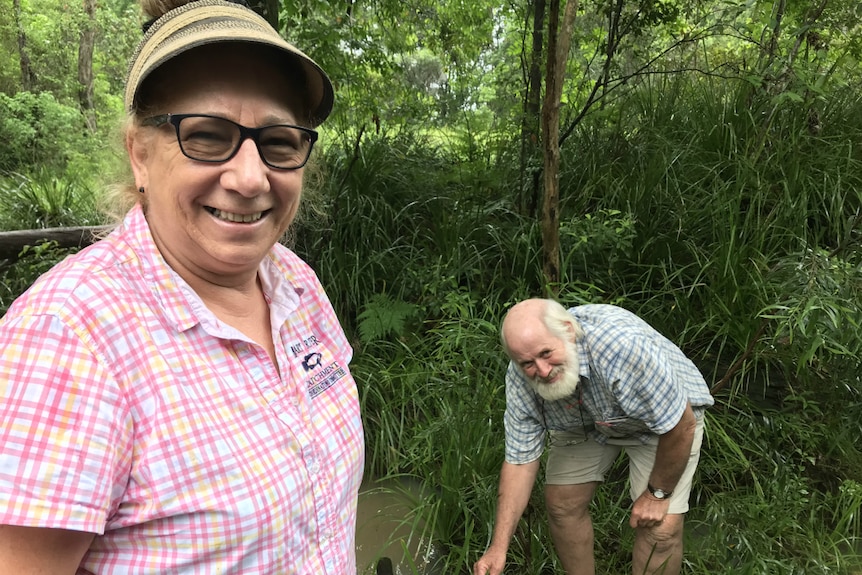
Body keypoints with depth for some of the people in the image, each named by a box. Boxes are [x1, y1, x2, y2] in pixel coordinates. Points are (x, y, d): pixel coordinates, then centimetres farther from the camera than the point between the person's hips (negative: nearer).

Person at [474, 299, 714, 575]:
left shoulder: (623, 345, -43)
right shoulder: (520, 378, -25)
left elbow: (682, 426, -30)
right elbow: (520, 460, -17)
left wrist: (657, 494, -16)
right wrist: (498, 547, -22)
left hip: (665, 417, -3)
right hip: (585, 421, 4)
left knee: (661, 529, -12)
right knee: (562, 502, -1)